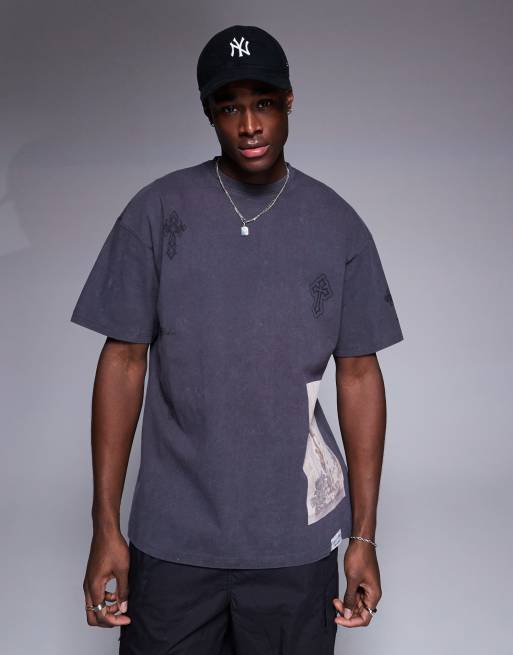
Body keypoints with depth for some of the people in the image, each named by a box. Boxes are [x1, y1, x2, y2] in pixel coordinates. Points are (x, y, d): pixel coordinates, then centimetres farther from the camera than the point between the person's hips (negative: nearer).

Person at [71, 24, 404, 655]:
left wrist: (364, 535, 2)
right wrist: (105, 525, -3)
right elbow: (123, 361, 0)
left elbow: (359, 375, 4)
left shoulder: (338, 225, 2)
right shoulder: (158, 212, -2)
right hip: (171, 538, 0)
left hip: (299, 539, 1)